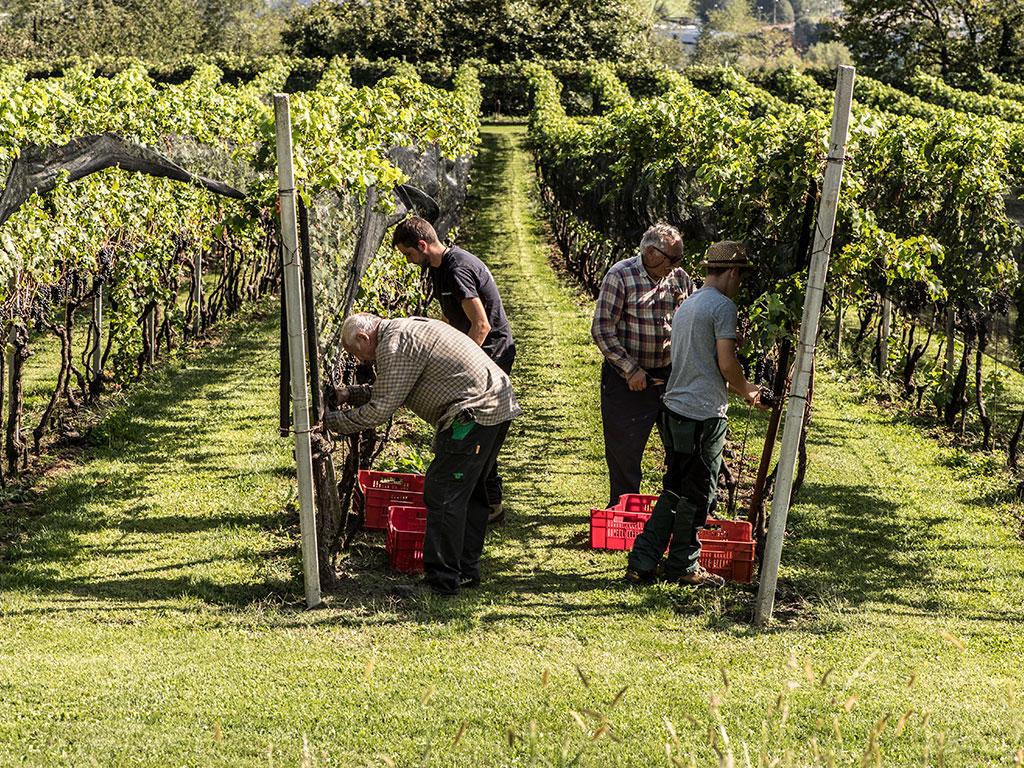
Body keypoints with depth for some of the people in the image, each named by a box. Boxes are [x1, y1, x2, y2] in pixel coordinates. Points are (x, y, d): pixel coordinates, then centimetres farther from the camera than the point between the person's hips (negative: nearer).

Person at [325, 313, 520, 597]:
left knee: (441, 495, -7)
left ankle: (442, 581, -5)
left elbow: (381, 409, -13)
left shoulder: (394, 346, -12)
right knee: (470, 493, 19)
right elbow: (390, 390, 33)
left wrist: (332, 420, -4)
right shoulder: (407, 329, 21)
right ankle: (467, 571, 27)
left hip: (475, 412, -11)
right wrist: (351, 394, 27)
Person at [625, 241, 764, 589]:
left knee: (674, 490, 14)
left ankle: (642, 563, 11)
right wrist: (746, 390, 4)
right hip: (704, 415, -9)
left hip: (674, 409, 9)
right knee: (697, 494, 4)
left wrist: (741, 388, 26)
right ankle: (683, 566, 13)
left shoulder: (686, 305, 17)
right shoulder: (722, 306, -11)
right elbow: (727, 364, -16)